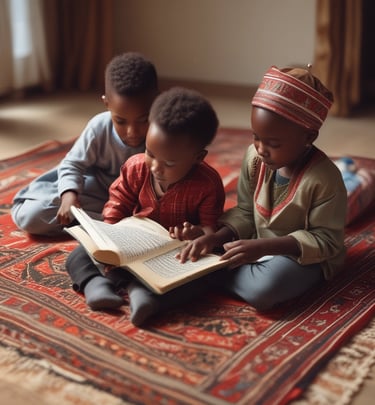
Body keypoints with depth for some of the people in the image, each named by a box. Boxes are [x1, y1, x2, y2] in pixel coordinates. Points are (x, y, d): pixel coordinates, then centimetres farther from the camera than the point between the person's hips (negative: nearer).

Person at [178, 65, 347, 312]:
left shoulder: (324, 179, -25)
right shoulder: (254, 158, -8)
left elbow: (327, 241, -20)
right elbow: (245, 212, 2)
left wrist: (264, 247, -30)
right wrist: (216, 237, -19)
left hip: (305, 255, -5)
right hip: (258, 247, 5)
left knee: (263, 290, -32)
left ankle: (209, 275, -11)